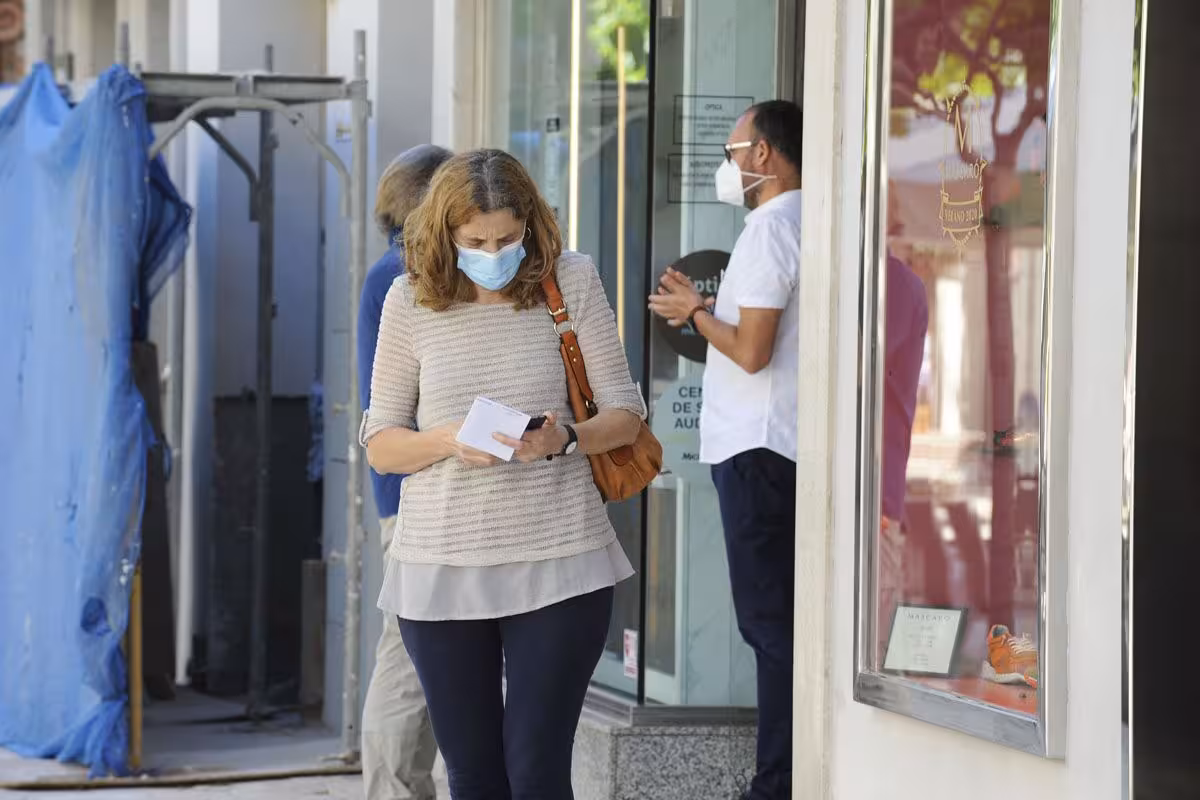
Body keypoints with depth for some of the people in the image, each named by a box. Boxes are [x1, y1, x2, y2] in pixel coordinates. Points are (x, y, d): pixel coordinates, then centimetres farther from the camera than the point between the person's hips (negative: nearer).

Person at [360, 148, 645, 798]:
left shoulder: (572, 281, -1)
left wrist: (564, 439, -18)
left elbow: (625, 415, 3)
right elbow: (379, 444, 6)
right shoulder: (411, 301, 1)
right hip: (439, 567, 2)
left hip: (556, 565, -1)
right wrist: (447, 441, -16)